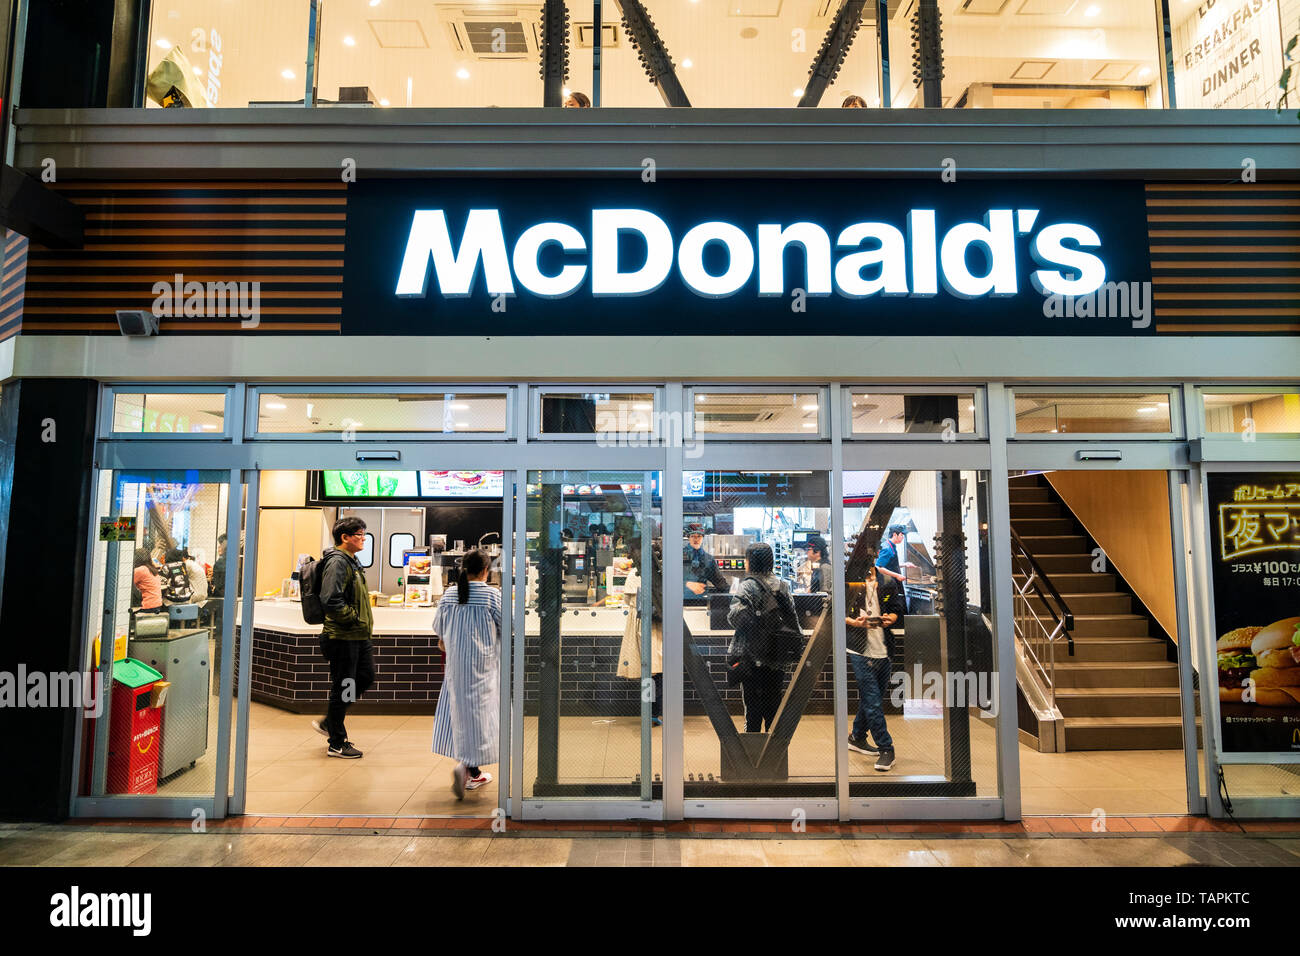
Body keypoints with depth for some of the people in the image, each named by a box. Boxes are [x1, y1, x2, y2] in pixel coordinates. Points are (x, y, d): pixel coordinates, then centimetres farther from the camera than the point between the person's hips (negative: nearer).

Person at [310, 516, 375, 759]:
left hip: (357, 636, 10)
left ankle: (328, 722, 31)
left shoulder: (351, 561, 15)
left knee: (366, 677, 17)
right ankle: (337, 744, 16)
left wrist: (366, 617, 12)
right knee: (343, 687, 1)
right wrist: (356, 618, -18)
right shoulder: (337, 562, -17)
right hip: (342, 637, -10)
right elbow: (331, 601, -27)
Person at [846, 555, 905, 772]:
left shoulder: (888, 583, 9)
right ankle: (885, 748, 1)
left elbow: (898, 610, 14)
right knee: (872, 700, -8)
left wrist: (891, 618, -8)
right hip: (860, 650, -5)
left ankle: (857, 737, 34)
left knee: (874, 696, 15)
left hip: (883, 650, 5)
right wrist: (853, 621, -18)